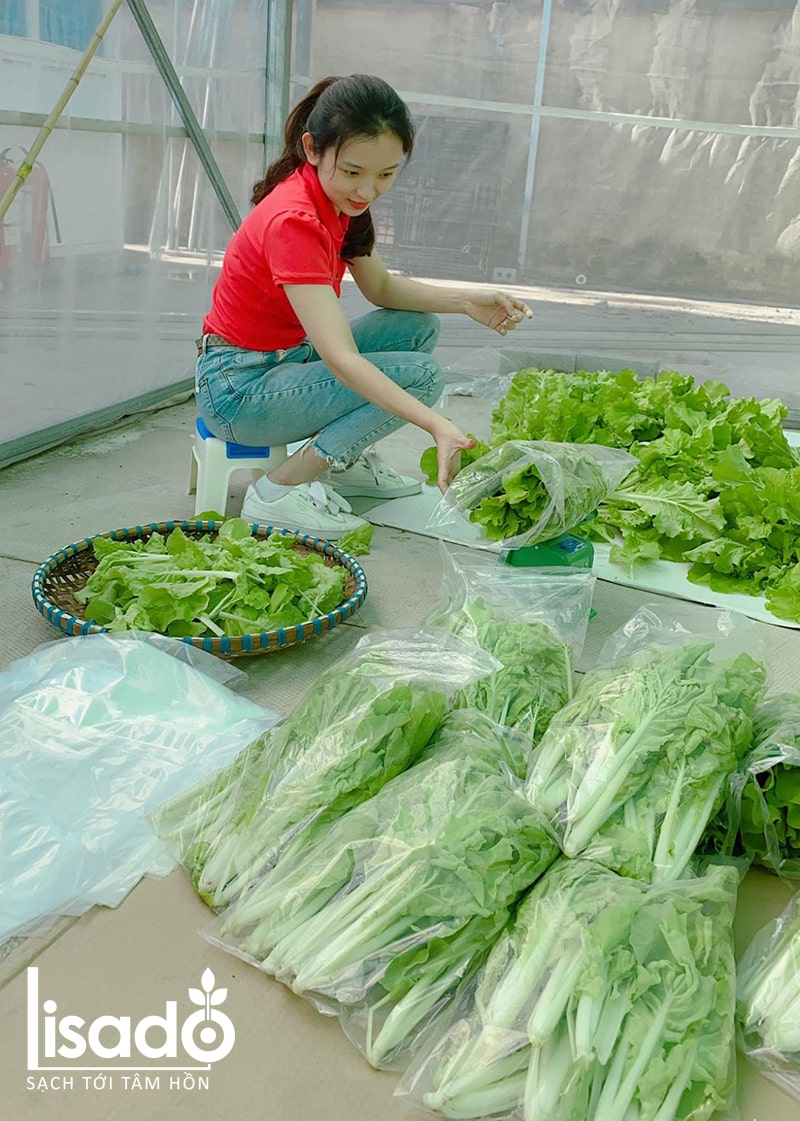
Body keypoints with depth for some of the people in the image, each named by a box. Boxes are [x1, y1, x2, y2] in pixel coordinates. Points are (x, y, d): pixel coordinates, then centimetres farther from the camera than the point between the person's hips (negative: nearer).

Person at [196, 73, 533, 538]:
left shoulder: (337, 198, 1)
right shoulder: (293, 221, -27)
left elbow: (381, 287, 10)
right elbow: (341, 359, -36)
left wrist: (465, 300, -7)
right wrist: (437, 426, -45)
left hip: (285, 359, 9)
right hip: (238, 390, -9)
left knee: (420, 328, 7)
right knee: (422, 374, -17)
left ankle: (344, 461, 10)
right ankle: (281, 490, -14)